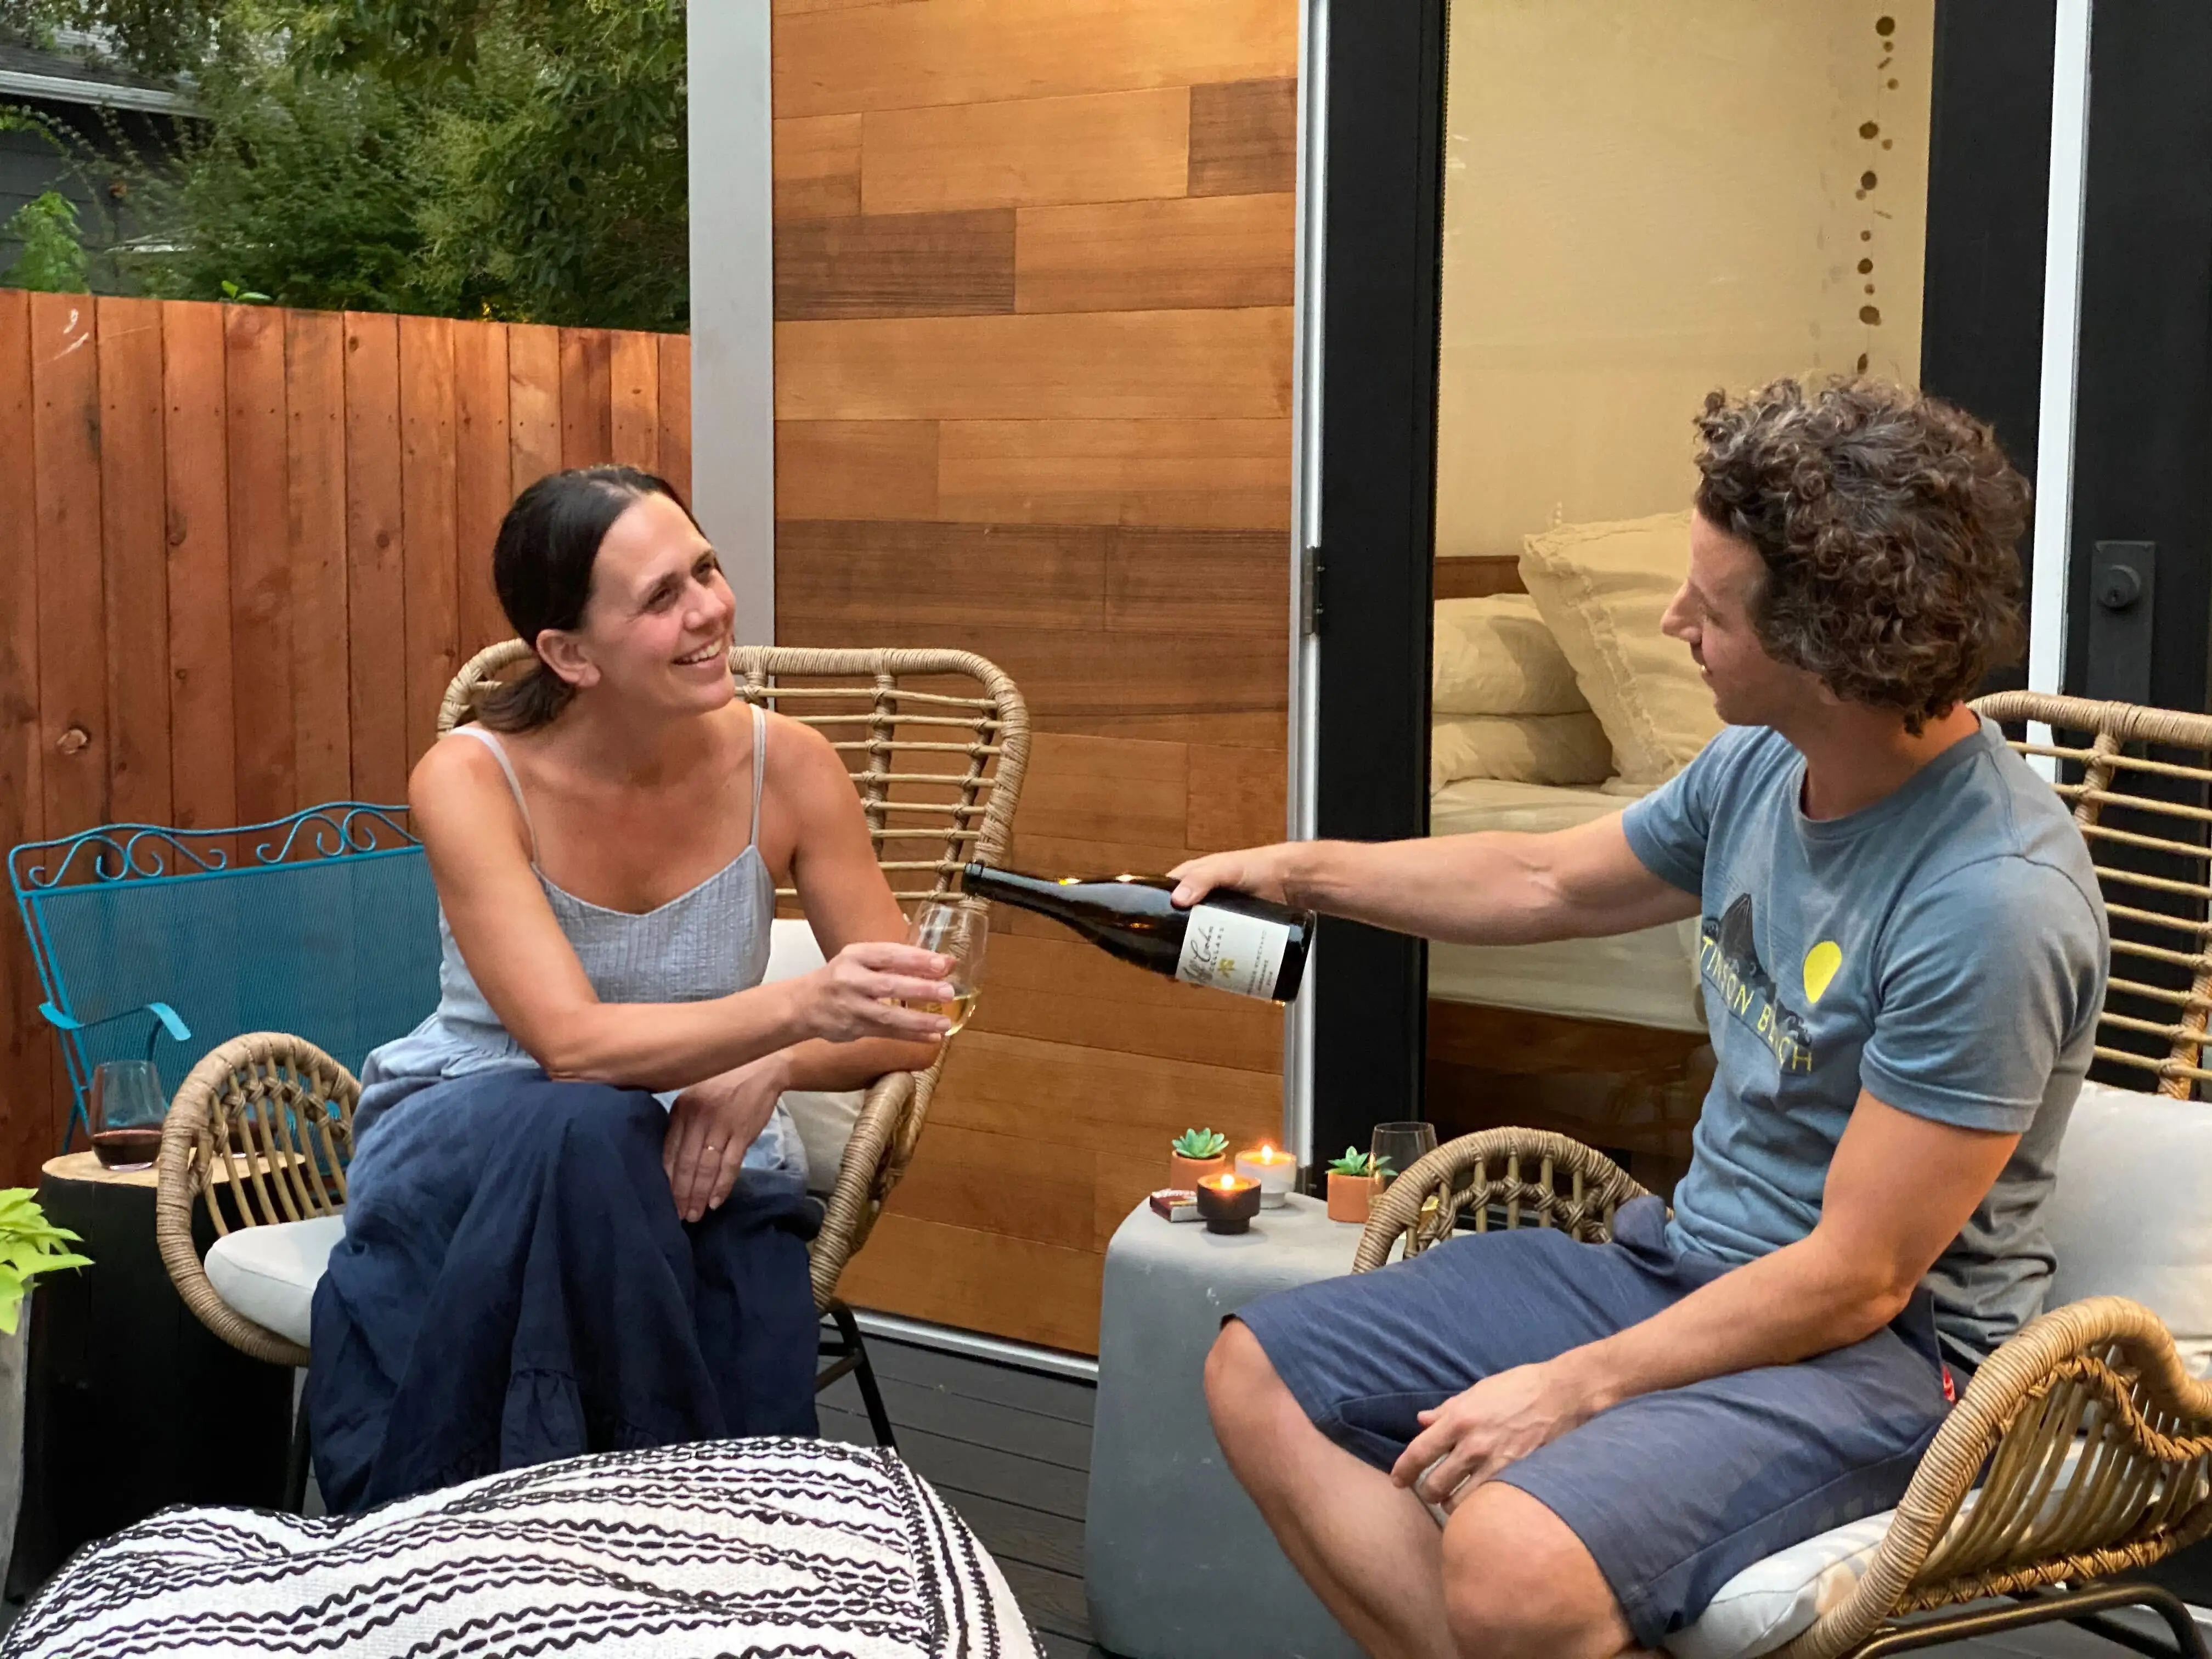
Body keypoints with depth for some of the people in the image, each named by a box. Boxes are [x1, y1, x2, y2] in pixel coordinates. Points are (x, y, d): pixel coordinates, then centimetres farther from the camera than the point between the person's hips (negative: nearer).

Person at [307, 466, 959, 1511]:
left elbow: (904, 1027, -5)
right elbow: (572, 1041, -28)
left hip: (696, 1163, 1)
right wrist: (798, 1007, -44)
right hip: (461, 1148, -1)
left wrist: (766, 1068, -27)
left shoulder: (783, 764, -9)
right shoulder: (470, 779, -16)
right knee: (583, 1131, -38)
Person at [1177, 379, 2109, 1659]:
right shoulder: (1762, 766, -1)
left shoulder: (1993, 904, -26)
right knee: (1259, 1375, 2)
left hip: (1878, 1351, -8)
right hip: (1684, 1261, 9)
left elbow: (1858, 1278, -22)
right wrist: (1299, 870, 22)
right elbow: (1550, 884, 19)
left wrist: (1572, 1388, -19)